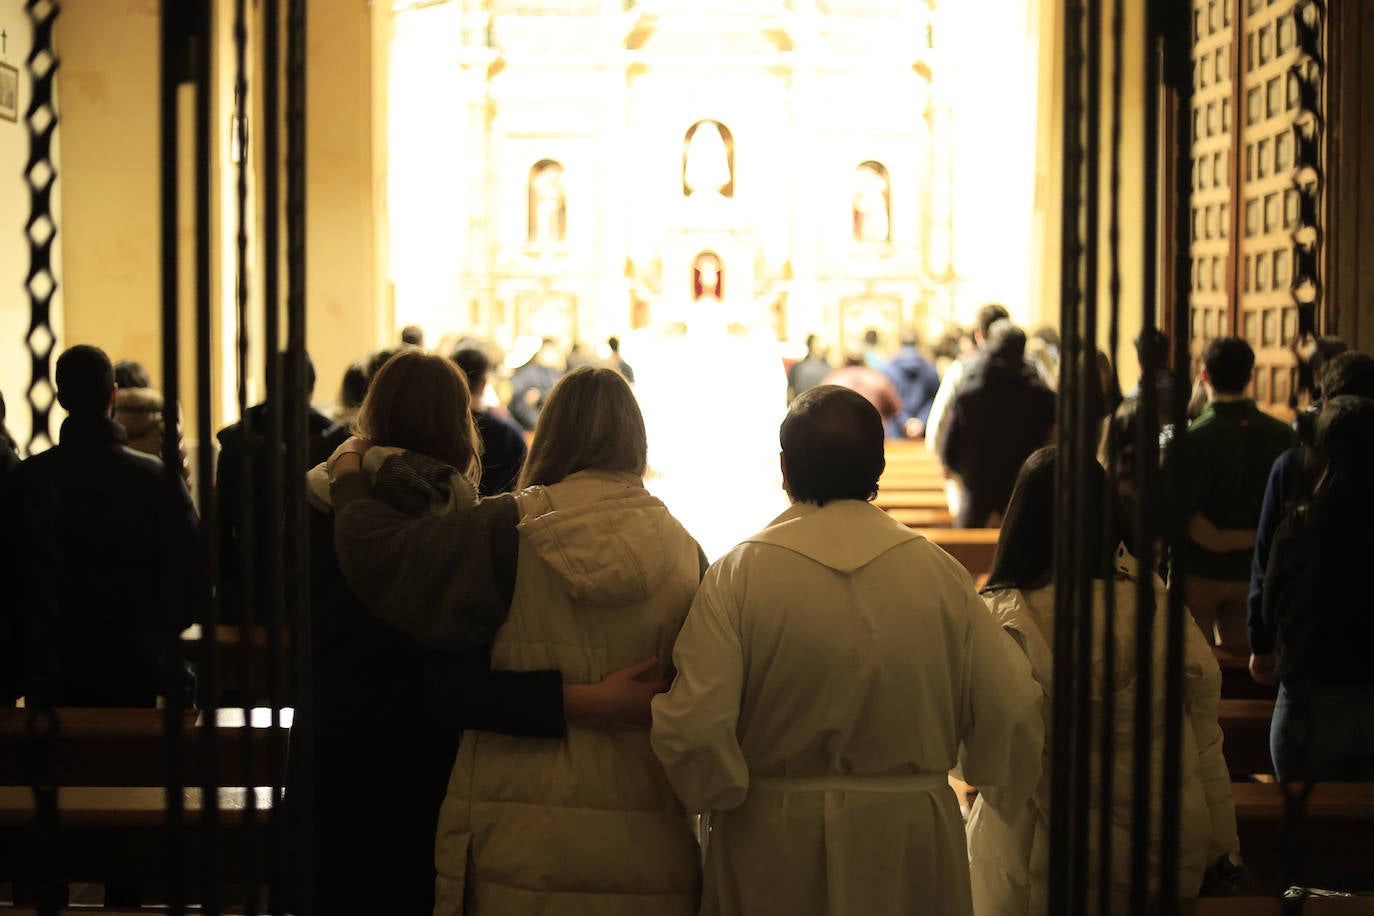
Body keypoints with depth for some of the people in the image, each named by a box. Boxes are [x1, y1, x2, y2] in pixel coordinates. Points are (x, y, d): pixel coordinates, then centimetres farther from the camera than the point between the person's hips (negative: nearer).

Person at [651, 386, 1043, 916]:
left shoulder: (736, 576, -11)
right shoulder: (940, 573, -6)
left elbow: (693, 728, -17)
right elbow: (1009, 712, -5)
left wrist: (721, 793, 3)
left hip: (774, 847, -1)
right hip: (910, 849, 1)